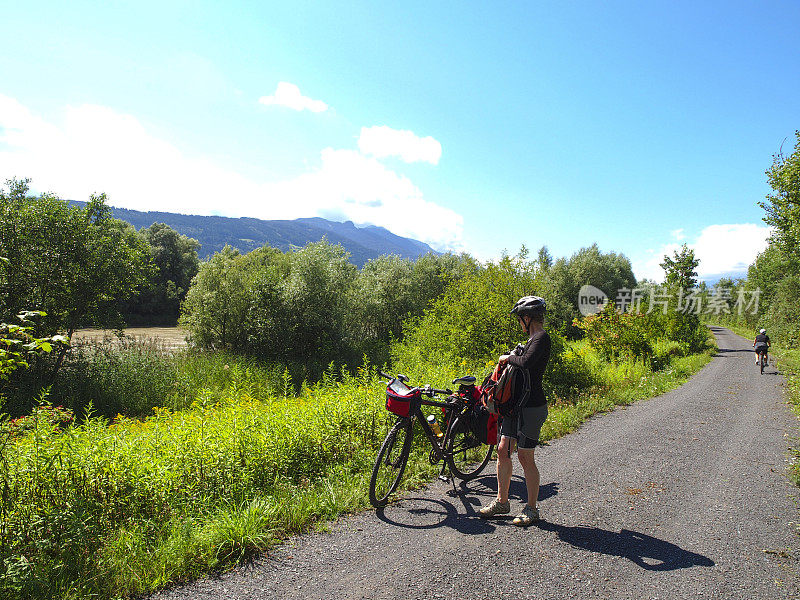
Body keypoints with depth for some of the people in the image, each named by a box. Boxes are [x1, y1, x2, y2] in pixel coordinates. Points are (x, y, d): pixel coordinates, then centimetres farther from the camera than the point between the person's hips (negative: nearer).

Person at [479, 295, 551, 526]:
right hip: (517, 403, 9)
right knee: (503, 450, 10)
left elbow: (526, 363, -32)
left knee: (525, 457, 0)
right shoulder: (533, 338, 15)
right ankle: (502, 502, 23)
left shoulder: (542, 338, -15)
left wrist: (508, 357, -16)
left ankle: (531, 509, 16)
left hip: (532, 406, -9)